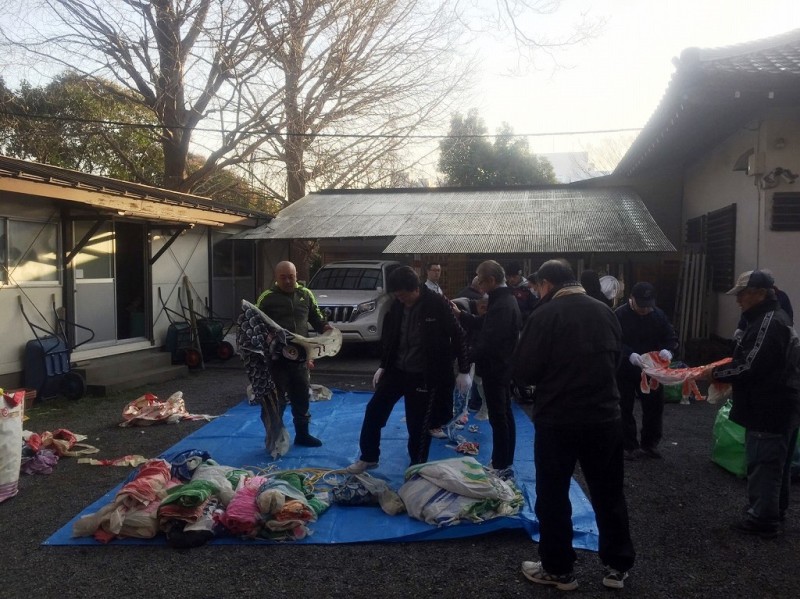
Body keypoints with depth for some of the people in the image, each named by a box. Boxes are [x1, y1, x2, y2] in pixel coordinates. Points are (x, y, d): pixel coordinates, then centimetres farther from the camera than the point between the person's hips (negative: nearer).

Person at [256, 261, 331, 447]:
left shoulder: (305, 294, 8)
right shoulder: (267, 297, -5)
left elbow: (316, 317, 17)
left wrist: (325, 327, -3)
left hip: (300, 357, 4)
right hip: (276, 358, -4)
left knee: (301, 398, 15)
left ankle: (302, 435, 31)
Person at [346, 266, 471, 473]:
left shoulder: (438, 304, -15)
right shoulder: (397, 305, -1)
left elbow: (459, 336, -9)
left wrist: (464, 371, -11)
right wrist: (383, 366, 14)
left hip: (423, 376, -5)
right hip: (396, 370, 5)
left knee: (418, 424, 4)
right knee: (373, 411, 7)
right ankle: (368, 458, 26)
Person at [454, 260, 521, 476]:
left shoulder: (501, 305, -24)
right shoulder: (506, 299, 10)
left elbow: (489, 341, -28)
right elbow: (483, 324, 19)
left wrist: (468, 357, -14)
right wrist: (460, 315, 14)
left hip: (495, 368, -11)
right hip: (502, 366, 11)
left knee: (498, 418, -3)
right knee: (505, 415, 16)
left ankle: (501, 466, 6)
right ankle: (506, 462, 27)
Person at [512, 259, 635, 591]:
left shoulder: (545, 315, -13)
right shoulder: (606, 312, 4)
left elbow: (523, 371, -12)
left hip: (557, 420, -5)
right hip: (604, 417, 5)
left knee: (553, 495, 9)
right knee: (609, 493, 16)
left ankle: (558, 569, 20)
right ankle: (617, 566, 27)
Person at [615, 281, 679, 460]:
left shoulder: (659, 315, -2)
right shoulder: (620, 315, -15)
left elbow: (671, 337, 1)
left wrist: (668, 350, -23)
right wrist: (630, 355, -37)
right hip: (625, 371, -4)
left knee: (655, 407, 11)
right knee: (625, 409, 4)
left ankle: (649, 444, 27)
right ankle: (630, 446, 17)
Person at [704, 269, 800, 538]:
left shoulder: (770, 322, -21)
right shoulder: (770, 318, 13)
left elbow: (751, 367, -25)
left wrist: (717, 373, -12)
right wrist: (725, 371, 8)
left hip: (768, 408, -11)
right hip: (776, 406, 11)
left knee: (762, 464, -2)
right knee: (776, 464, 19)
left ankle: (762, 519, 8)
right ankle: (774, 512, 31)